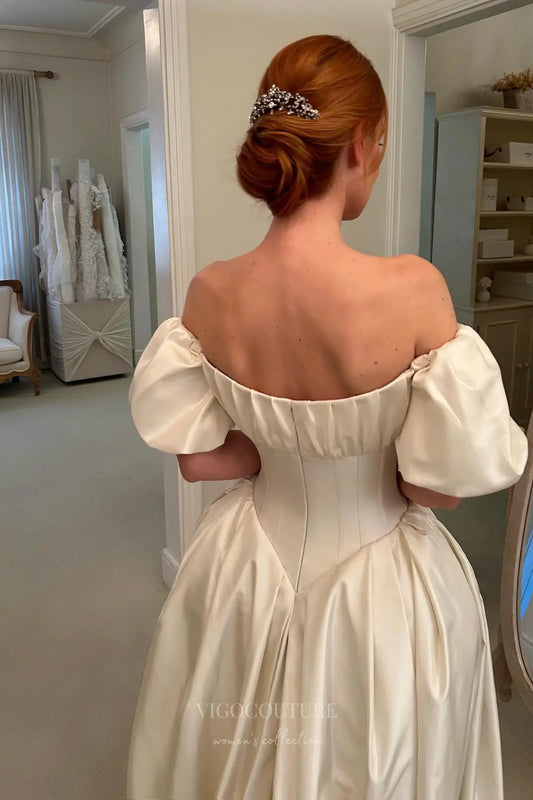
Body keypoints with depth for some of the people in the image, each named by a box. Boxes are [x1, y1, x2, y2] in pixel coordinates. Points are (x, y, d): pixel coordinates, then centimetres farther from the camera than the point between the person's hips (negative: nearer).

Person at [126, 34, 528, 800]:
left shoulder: (210, 294, -16)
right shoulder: (414, 289, -27)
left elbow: (196, 458, -7)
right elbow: (443, 484, -17)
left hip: (251, 573, 3)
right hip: (382, 590, -2)